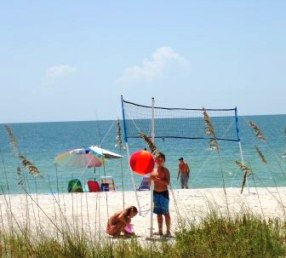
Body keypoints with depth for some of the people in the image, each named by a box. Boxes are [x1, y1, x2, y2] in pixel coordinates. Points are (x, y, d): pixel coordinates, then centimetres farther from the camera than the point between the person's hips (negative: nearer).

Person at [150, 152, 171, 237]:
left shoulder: (165, 170, -8)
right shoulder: (153, 169, 7)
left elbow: (167, 182, -17)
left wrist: (158, 179, -27)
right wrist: (151, 178, -11)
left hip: (163, 193, -6)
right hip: (156, 192, 6)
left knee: (166, 212, -1)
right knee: (158, 212, 11)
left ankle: (168, 231, 3)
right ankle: (160, 230, 18)